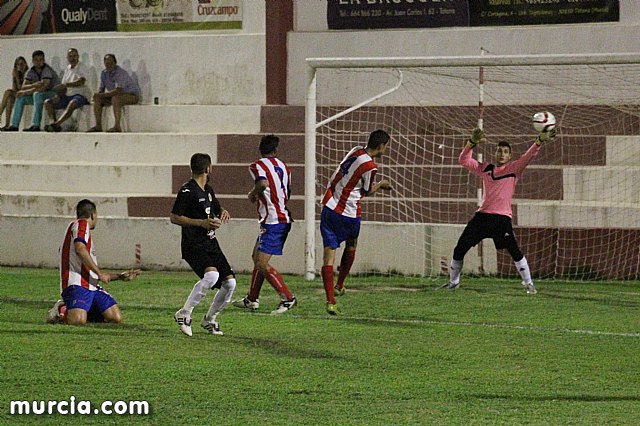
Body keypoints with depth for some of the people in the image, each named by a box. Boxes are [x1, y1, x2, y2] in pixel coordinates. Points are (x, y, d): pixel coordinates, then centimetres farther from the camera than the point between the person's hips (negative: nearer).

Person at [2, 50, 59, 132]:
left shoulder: (47, 70, -19)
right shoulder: (31, 72, 3)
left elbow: (43, 88, -29)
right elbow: (23, 87, -4)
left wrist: (26, 92, -24)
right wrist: (33, 85, -26)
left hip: (54, 94, -8)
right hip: (41, 97, 8)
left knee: (37, 94, -36)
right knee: (20, 97, -4)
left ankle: (35, 125, -41)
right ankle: (14, 125, -10)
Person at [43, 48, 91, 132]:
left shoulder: (82, 68, -3)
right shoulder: (67, 69, 18)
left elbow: (81, 82, -22)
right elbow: (63, 86, 19)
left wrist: (66, 85, -34)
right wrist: (58, 96, -2)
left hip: (80, 95, -7)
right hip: (67, 96, 7)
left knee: (72, 103, -40)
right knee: (47, 103, -9)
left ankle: (55, 124, -51)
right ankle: (56, 126, -25)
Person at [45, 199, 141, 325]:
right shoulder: (81, 224, 3)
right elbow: (80, 249, -18)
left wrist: (120, 276, 32)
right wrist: (100, 273, -16)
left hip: (91, 287, 10)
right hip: (76, 285, -10)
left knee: (116, 318, -7)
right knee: (78, 321, -33)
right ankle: (61, 311, -1)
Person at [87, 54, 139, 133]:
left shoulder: (121, 73, -25)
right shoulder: (104, 73, 0)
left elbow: (118, 91, -33)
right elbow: (101, 89, 6)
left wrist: (103, 95, -31)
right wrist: (98, 94, -18)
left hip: (132, 96, -8)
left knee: (115, 98, -37)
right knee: (97, 99, -7)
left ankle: (117, 126, -40)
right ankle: (98, 125, -11)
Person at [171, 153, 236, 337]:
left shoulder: (208, 190, 16)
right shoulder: (187, 191, -10)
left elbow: (217, 210, 32)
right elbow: (174, 218, -12)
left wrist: (223, 213, 6)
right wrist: (202, 223, -18)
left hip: (211, 244, 9)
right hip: (193, 246, -9)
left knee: (230, 282, 0)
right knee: (212, 274, -32)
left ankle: (209, 320, 18)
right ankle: (184, 314, -20)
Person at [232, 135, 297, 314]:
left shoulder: (257, 166, -9)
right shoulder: (283, 166, 13)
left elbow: (263, 183, -30)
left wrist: (253, 193, -9)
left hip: (272, 222, -9)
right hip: (284, 218, 9)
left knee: (262, 264, -10)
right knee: (256, 256, 20)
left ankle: (288, 298, -13)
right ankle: (252, 299, 28)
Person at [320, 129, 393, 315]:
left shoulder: (356, 151, 4)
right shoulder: (369, 166, -16)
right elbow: (367, 191, 0)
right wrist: (381, 185, 19)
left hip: (329, 207, 5)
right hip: (349, 214, -5)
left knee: (328, 256, -1)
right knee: (351, 247, 27)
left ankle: (330, 301, -9)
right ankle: (339, 285, 38)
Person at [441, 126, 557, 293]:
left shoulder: (514, 168, 4)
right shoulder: (485, 169, 14)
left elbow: (528, 157, -11)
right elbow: (464, 160, 9)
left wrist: (540, 141, -27)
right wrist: (472, 142, -7)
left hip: (502, 217, -4)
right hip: (482, 215, 4)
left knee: (514, 251, -16)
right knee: (459, 249, 5)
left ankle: (528, 283, -3)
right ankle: (453, 282, 23)